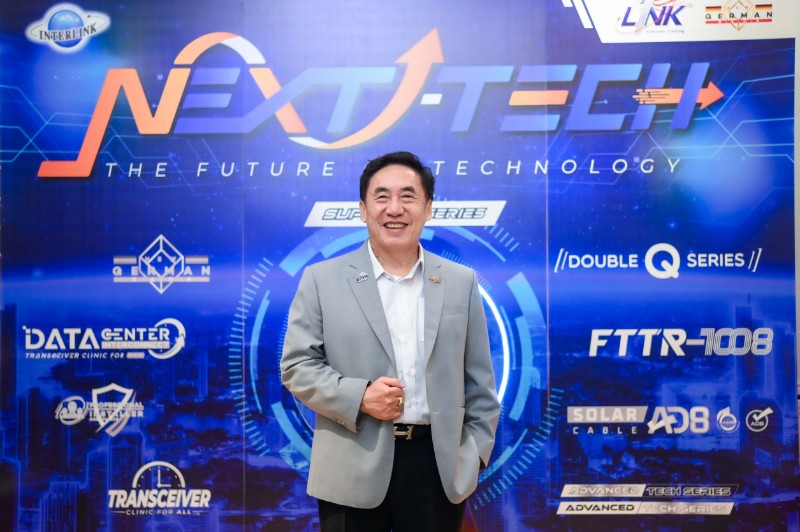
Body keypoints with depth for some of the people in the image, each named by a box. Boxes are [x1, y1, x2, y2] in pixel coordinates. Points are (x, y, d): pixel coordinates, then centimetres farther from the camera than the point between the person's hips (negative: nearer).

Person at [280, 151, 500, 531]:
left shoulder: (461, 282, 7)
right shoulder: (322, 280, 1)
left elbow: (478, 380, 9)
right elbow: (296, 366, -1)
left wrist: (475, 450, 3)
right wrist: (359, 396, -15)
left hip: (439, 466, 2)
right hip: (354, 471, -1)